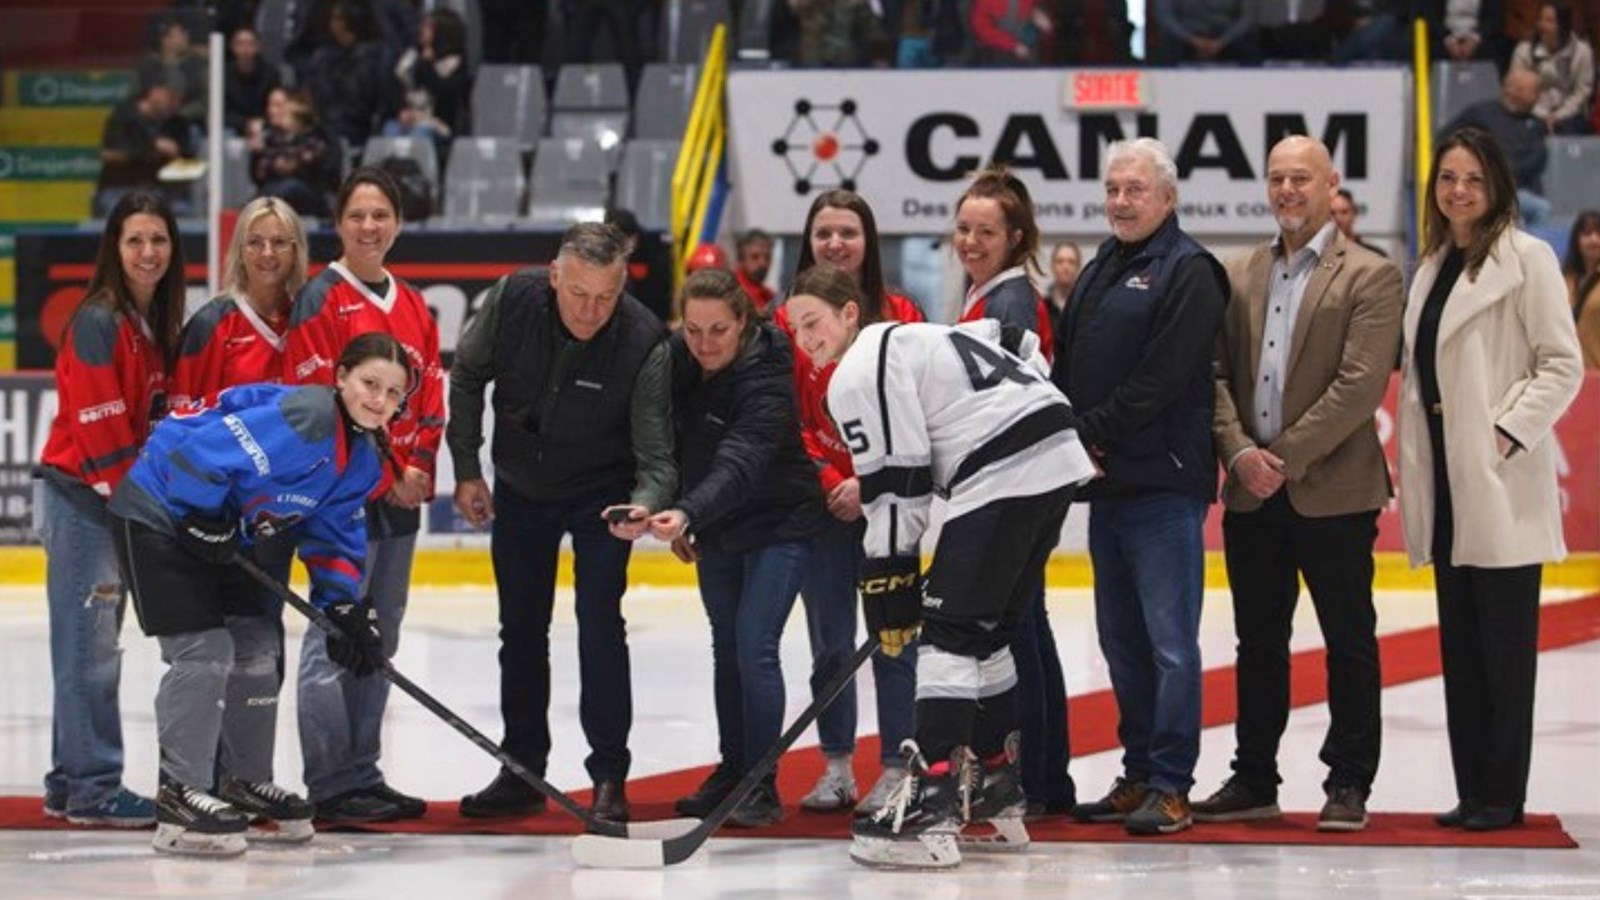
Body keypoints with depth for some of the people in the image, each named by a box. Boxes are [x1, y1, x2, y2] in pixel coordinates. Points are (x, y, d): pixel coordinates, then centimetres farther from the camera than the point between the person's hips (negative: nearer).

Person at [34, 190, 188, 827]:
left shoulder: (156, 327, 13)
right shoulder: (98, 322, -14)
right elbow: (98, 426, -18)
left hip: (121, 500, 9)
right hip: (79, 494, -9)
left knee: (92, 647, 12)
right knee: (91, 644, -7)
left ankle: (70, 785, 19)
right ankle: (94, 788, -5)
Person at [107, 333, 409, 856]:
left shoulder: (363, 458, 2)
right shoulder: (303, 419, -29)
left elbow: (334, 532, 9)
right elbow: (199, 455, -31)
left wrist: (344, 607, -2)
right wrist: (203, 522, -20)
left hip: (222, 534, 10)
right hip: (158, 518, -10)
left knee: (257, 647, 13)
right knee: (205, 651, -14)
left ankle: (246, 783, 27)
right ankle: (181, 795, -8)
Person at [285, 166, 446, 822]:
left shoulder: (413, 306, 15)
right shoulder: (321, 301, -8)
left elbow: (430, 398, 15)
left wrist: (418, 469, -2)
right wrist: (384, 478, -14)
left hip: (401, 498, 8)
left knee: (380, 642, 12)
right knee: (336, 638, -8)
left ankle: (363, 772, 19)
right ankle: (332, 785, -5)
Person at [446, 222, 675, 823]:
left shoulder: (645, 343, -30)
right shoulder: (511, 300, -23)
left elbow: (656, 453, -27)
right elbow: (466, 377, -4)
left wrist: (645, 503, -48)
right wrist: (466, 469, -3)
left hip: (602, 494, -3)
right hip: (521, 487, 3)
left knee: (600, 626, -12)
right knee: (521, 629, 10)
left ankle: (609, 778, -3)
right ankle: (522, 771, 21)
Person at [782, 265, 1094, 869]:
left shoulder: (860, 374, -4)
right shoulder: (911, 338, 25)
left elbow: (893, 488, -8)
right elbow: (1019, 342, 31)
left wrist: (888, 590, -4)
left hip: (1004, 479, -10)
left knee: (951, 630, -11)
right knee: (987, 630, 20)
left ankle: (932, 807, -20)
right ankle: (998, 794, 28)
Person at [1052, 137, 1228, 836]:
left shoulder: (1188, 272, -7)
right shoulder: (1099, 272, 20)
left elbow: (1162, 377, -16)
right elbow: (1066, 371, 20)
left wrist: (1093, 432, -13)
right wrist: (1066, 436, 3)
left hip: (1164, 483, -9)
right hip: (1105, 486, 9)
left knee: (1170, 641, -7)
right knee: (1122, 639, 12)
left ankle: (1170, 786, -6)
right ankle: (1138, 775, 20)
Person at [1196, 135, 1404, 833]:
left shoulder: (1370, 277, -3)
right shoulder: (1240, 276, 12)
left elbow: (1361, 384, -13)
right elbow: (1217, 374, 8)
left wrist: (1284, 456, -15)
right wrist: (1240, 453, -8)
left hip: (1333, 490, -5)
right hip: (1251, 491, 5)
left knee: (1349, 642, 2)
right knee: (1258, 642, 11)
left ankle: (1349, 784, 7)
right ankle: (1255, 780, 18)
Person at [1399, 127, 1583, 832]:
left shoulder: (1525, 258, -6)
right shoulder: (1434, 264, 15)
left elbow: (1562, 364, -9)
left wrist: (1511, 431, -17)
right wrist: (1413, 469, 12)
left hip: (1501, 485, -7)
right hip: (1447, 484, 7)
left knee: (1504, 647, -3)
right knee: (1460, 647, 9)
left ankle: (1501, 795, 1)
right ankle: (1471, 792, 13)